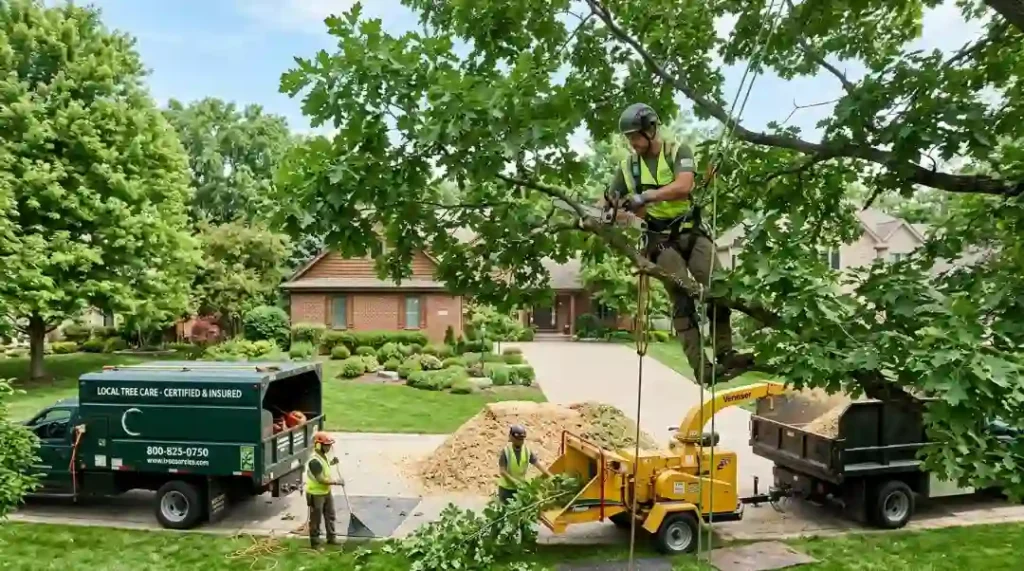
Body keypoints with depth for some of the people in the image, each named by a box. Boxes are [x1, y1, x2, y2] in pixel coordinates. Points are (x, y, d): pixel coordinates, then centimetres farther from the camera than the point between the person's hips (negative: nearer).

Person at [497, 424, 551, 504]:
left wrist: (551, 478, -20)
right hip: (506, 488, -3)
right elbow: (502, 471, -17)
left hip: (521, 488, 4)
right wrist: (515, 481, -27)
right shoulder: (505, 451, -17)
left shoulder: (527, 451, -6)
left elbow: (539, 465, -10)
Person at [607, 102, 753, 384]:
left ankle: (725, 353, 5)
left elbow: (683, 186, -20)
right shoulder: (628, 165, 6)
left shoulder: (678, 152, -2)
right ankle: (701, 367, -10)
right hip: (662, 240, 0)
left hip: (692, 231, 0)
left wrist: (645, 196, -31)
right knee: (682, 302, -8)